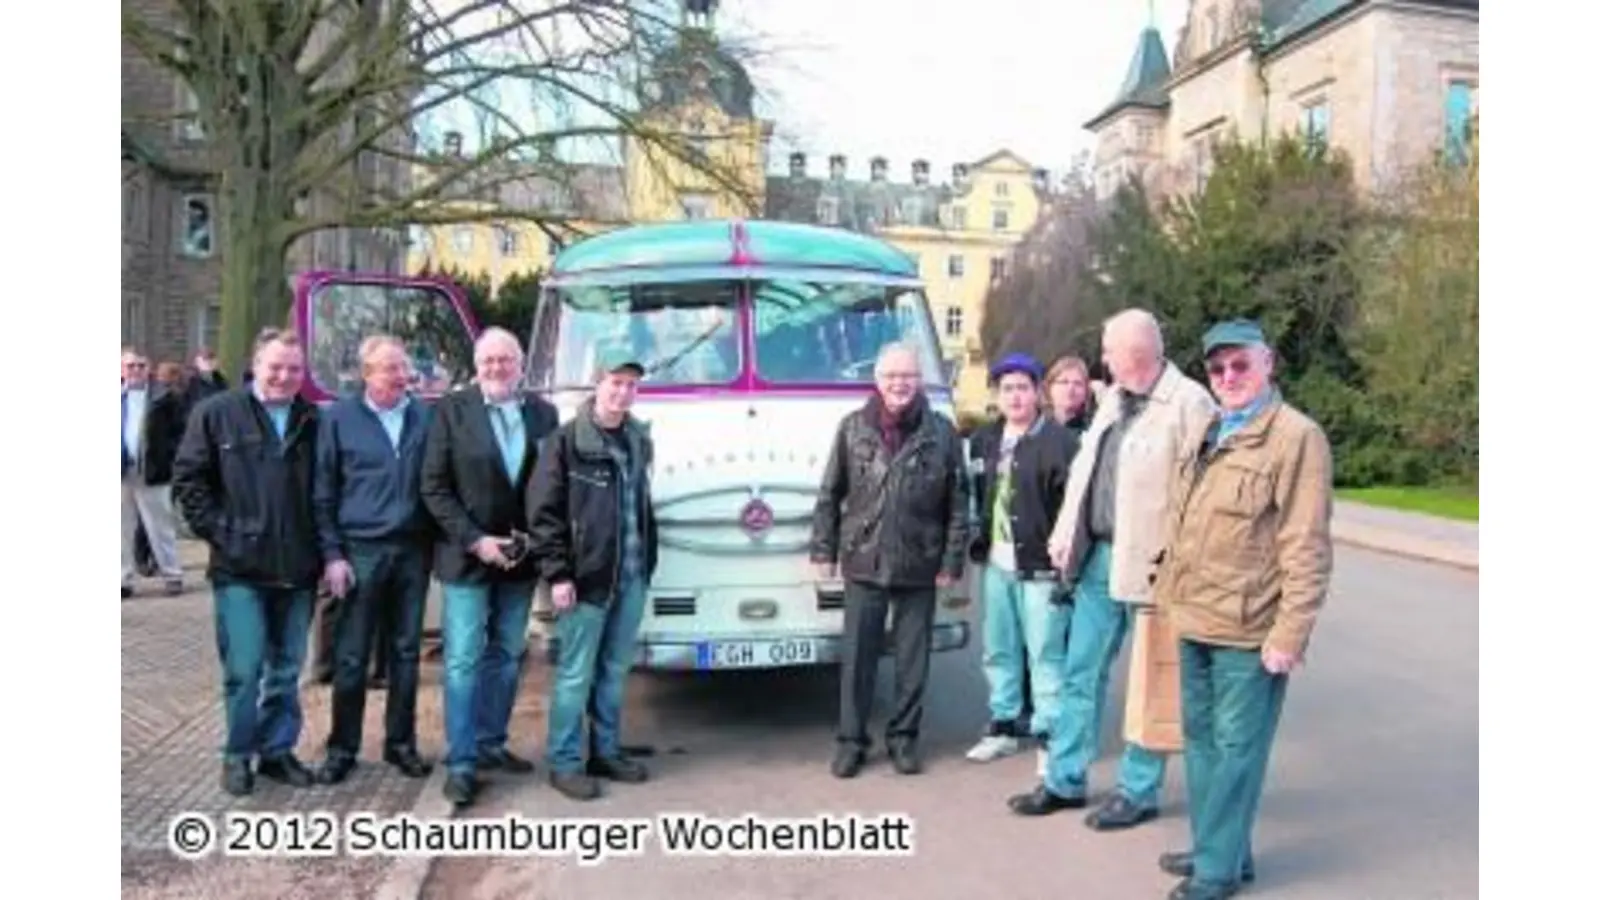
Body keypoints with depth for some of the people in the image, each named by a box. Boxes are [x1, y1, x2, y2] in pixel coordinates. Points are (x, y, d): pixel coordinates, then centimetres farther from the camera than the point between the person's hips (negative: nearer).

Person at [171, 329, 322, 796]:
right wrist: (217, 532, -6)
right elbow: (188, 478, 0)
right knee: (244, 667, -2)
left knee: (286, 667, 11)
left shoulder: (313, 420, 5)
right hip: (240, 568, -3)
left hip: (297, 568, 3)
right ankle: (237, 754, 16)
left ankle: (277, 750, 24)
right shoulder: (216, 413, 0)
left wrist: (323, 547, 3)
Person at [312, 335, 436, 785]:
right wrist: (332, 554, -7)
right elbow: (324, 492, -1)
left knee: (407, 652, 10)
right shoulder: (339, 417, 0)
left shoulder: (425, 417, 4)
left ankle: (400, 743, 22)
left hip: (413, 550, 2)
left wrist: (436, 543, 1)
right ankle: (342, 748, 18)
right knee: (351, 656, 4)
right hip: (360, 551, -2)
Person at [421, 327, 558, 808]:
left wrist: (533, 537, -8)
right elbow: (433, 487, -8)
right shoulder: (451, 410, -4)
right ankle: (461, 763, 6)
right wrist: (475, 540, -14)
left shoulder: (543, 413, 5)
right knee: (463, 661, -1)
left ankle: (490, 743, 27)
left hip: (520, 558, 4)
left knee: (506, 657, 13)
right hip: (466, 557, -4)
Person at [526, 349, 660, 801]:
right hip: (586, 577, -6)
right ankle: (565, 763, 13)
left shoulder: (640, 441, 12)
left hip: (632, 576, 6)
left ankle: (606, 752, 26)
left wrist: (648, 559, 12)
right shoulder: (568, 440, -7)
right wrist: (557, 574, -14)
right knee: (576, 674, 1)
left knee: (614, 671, 14)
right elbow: (543, 510, -10)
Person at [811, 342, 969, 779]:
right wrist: (823, 550, 1)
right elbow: (830, 495, 5)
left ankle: (903, 736, 24)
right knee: (858, 656, 6)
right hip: (863, 563, 0)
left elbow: (958, 503, 0)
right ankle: (851, 739, 18)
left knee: (912, 657, 9)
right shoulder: (853, 428, 3)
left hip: (919, 567, 0)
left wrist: (952, 561, -3)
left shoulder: (942, 432, 0)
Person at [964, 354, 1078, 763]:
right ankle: (1004, 726, 28)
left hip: (1039, 566, -7)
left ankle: (1050, 735, 10)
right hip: (997, 564, 7)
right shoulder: (993, 440, 14)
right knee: (999, 651, 15)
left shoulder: (1060, 440, -10)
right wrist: (981, 542, 13)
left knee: (1044, 654, -1)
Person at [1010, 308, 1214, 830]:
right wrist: (1064, 533, 10)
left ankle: (1138, 791, 22)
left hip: (1149, 564, -8)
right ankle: (1065, 780, 27)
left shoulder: (1189, 404, -13)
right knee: (1081, 672, 14)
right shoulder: (1113, 399, 12)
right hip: (1098, 555, 8)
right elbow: (1083, 468, 16)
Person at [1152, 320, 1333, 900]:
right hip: (1195, 623, 8)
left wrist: (1290, 635, -18)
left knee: (1235, 748, 3)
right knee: (1201, 739, 17)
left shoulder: (1296, 437, -11)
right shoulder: (1209, 438, 15)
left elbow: (1307, 550, -15)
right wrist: (1171, 590, 17)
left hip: (1248, 632, -8)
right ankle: (1217, 849, 32)